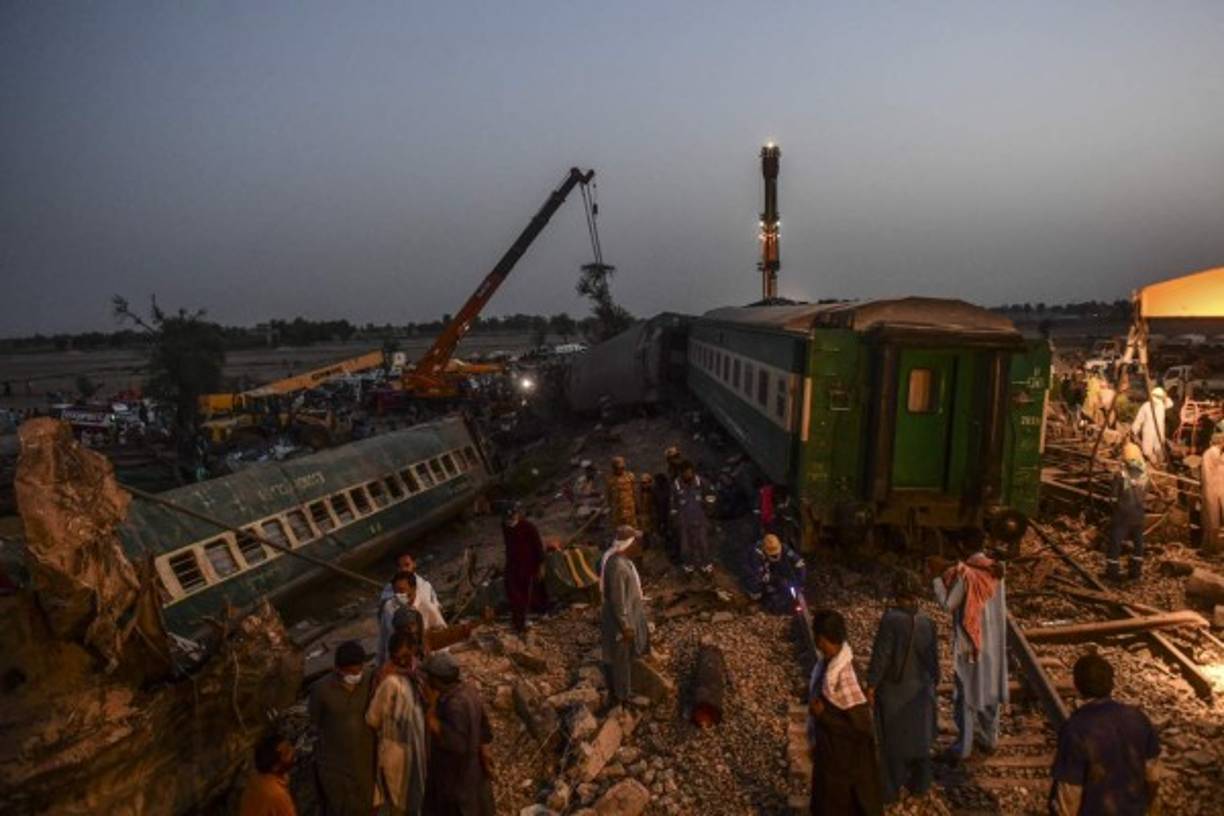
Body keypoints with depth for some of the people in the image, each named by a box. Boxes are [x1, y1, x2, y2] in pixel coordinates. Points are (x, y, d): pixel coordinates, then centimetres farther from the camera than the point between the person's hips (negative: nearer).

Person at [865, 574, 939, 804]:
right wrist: (932, 686, 15)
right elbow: (933, 660, -1)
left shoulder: (890, 620, -26)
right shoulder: (926, 623, -10)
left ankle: (891, 789, 23)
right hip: (919, 690, 4)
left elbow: (880, 655, -23)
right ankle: (919, 784, 37)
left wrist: (871, 686, -12)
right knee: (918, 735, 22)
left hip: (892, 690, -4)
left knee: (892, 739, 12)